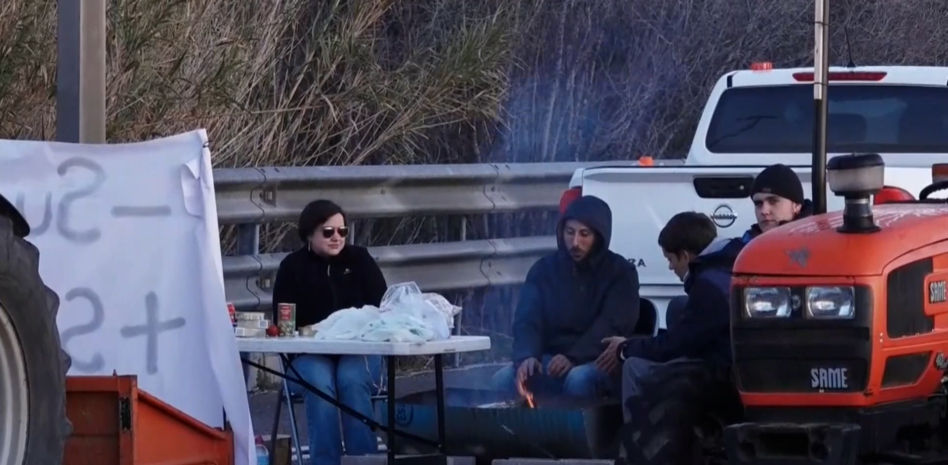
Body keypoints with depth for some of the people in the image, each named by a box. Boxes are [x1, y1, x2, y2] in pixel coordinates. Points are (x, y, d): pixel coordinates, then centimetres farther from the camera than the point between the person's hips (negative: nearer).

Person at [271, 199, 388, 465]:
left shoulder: (359, 259, 10)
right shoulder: (293, 267, 6)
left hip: (358, 350, 1)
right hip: (309, 354, -1)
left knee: (352, 380, -34)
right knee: (319, 383, -35)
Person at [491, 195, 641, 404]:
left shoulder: (620, 272, -1)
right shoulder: (544, 269, 8)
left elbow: (613, 326, -12)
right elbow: (527, 320, -1)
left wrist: (573, 358, -27)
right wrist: (527, 356, -24)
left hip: (597, 362, -3)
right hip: (551, 359, 3)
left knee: (579, 380, -39)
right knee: (503, 381, -27)